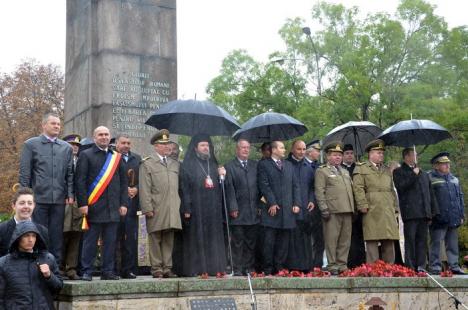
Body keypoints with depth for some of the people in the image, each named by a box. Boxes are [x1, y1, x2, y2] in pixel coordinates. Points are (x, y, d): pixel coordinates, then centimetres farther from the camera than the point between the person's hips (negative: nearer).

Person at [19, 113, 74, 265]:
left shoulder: (66, 147, 13)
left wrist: (70, 194, 2)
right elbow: (24, 172, 1)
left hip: (59, 199, 3)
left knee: (57, 235, 5)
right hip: (38, 197, -3)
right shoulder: (31, 144, 4)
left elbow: (70, 173, 11)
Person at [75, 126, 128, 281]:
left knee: (111, 241, 6)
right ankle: (86, 272, 8)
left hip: (113, 208, 4)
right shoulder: (85, 155, 2)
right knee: (90, 241, 0)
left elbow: (123, 182, 14)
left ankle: (108, 271, 14)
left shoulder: (117, 157, 14)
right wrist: (82, 204, -11)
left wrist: (123, 203, 5)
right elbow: (80, 181, -3)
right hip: (93, 207, -4)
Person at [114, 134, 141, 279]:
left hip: (132, 202, 4)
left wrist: (136, 189, -6)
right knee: (115, 237, -1)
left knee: (131, 237, 4)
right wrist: (124, 189, -12)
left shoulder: (137, 158, 17)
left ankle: (129, 270, 10)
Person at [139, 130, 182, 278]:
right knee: (155, 239, 0)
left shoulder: (175, 164, 18)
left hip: (172, 210, 4)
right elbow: (144, 189, -5)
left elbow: (179, 186, 18)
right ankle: (157, 268, 6)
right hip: (156, 210, -4)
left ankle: (167, 268, 11)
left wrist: (180, 205, 10)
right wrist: (147, 208, -12)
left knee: (169, 240, 6)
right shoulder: (147, 164, 2)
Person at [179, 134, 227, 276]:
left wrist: (222, 175, -1)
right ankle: (195, 269, 0)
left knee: (213, 238, 4)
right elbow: (184, 188, -7)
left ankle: (213, 268, 8)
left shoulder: (213, 164, 17)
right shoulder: (187, 165, 0)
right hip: (196, 208, -5)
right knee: (196, 239, -4)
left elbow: (219, 186, 20)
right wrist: (186, 209, -14)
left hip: (213, 208, 5)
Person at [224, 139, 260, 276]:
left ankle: (249, 268, 15)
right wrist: (233, 208, -10)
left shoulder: (255, 165, 12)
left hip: (253, 211, 4)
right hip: (238, 211, -4)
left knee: (251, 242, 8)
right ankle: (237, 269, 6)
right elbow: (229, 189, -5)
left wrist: (260, 205, 5)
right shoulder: (229, 166, 0)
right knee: (237, 242, 1)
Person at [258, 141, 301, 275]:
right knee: (269, 241, -2)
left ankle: (280, 268, 13)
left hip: (287, 209, 5)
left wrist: (296, 203, 3)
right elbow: (264, 185, -7)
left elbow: (295, 185, 15)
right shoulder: (264, 164, 2)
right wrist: (272, 203, -14)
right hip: (272, 209, -5)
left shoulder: (289, 165, 19)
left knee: (283, 242, 7)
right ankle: (268, 269, 5)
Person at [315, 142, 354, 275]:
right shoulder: (322, 171, 2)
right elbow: (319, 192, -5)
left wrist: (353, 209, 16)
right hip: (333, 211, -6)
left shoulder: (345, 172, 24)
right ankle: (332, 266, 1)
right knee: (331, 239, -4)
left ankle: (342, 265, 13)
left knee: (345, 240, 7)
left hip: (347, 210, 6)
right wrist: (324, 209, -14)